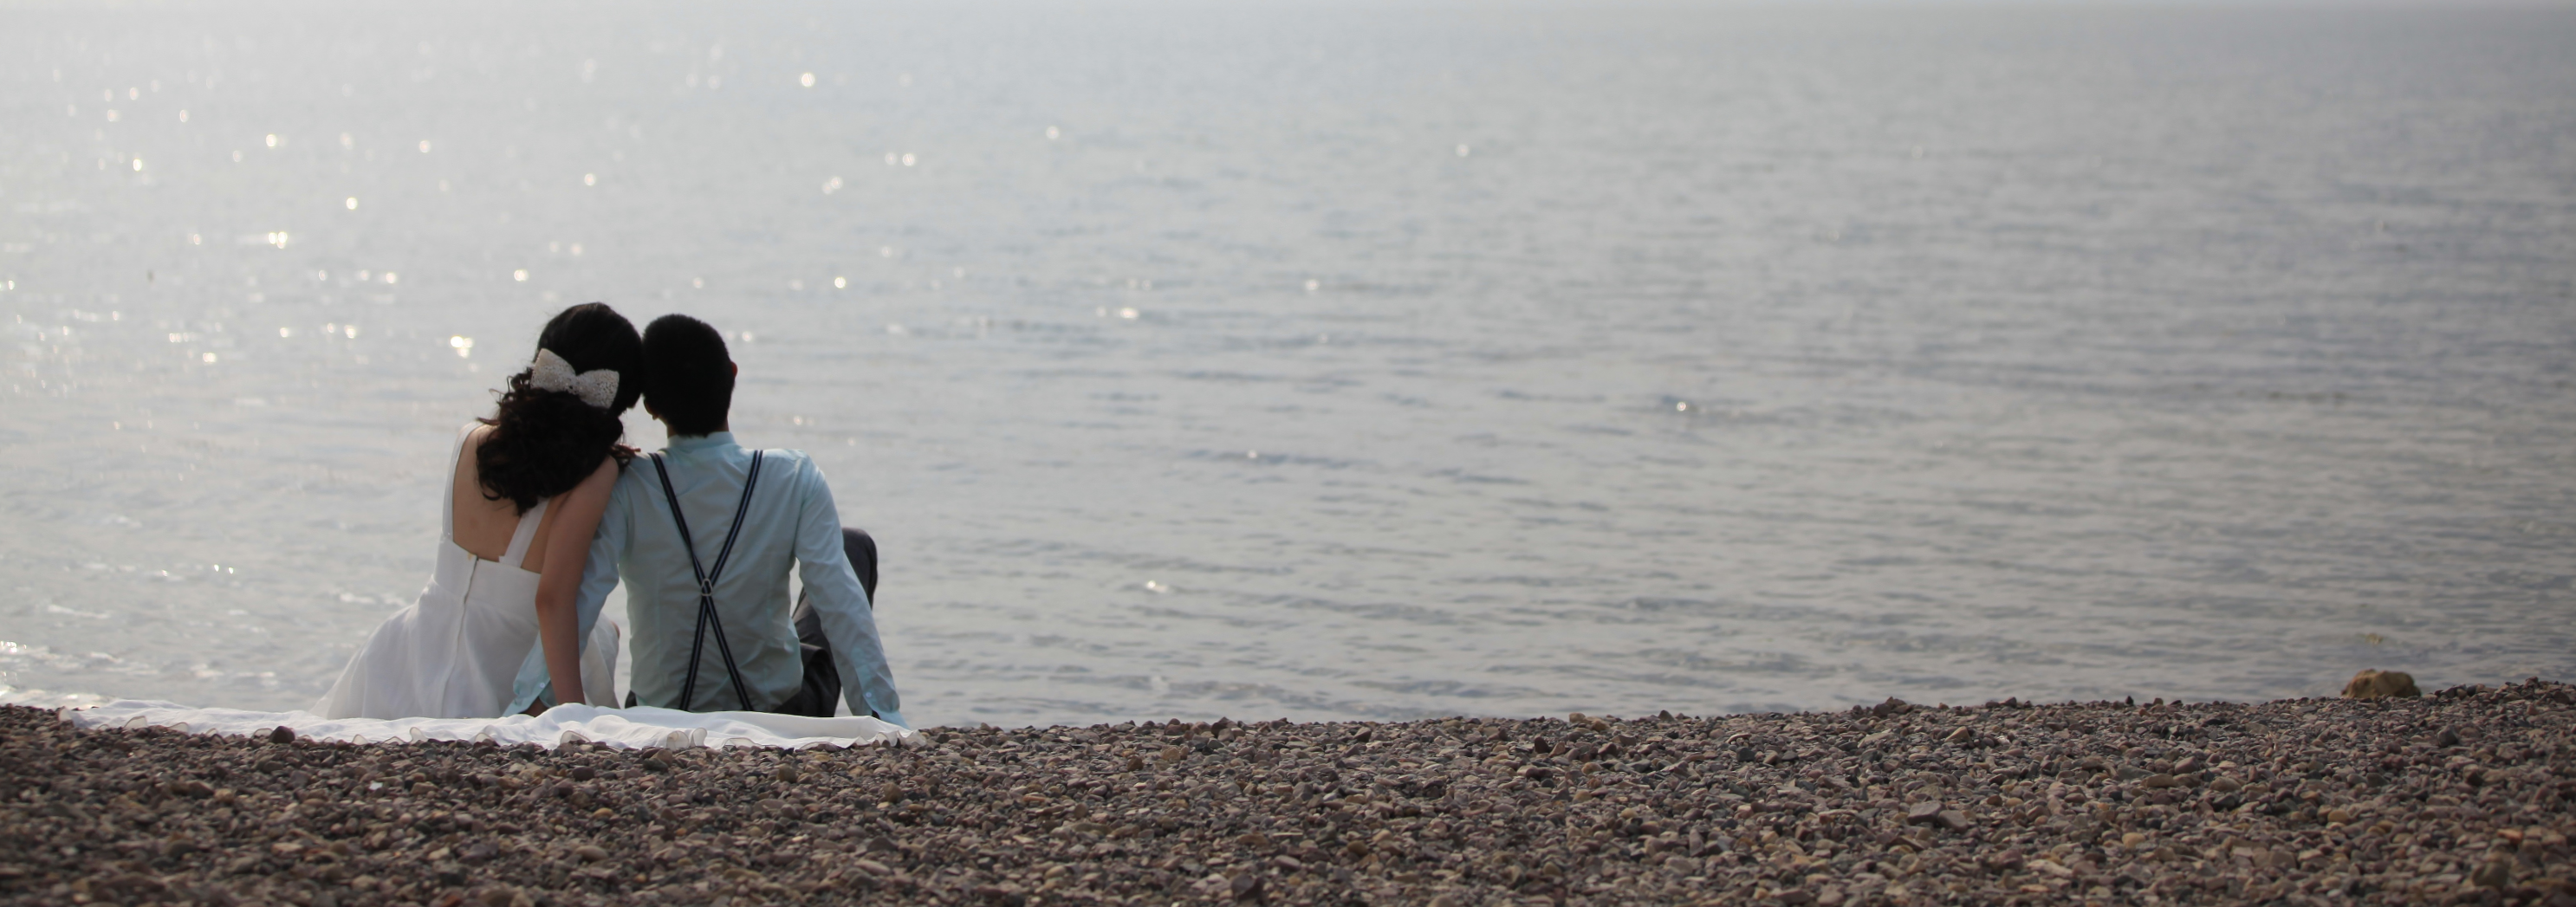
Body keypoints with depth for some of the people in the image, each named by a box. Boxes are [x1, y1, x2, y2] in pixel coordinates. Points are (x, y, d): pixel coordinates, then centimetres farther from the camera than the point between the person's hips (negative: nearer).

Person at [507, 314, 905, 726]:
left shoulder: (625, 490, -20)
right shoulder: (795, 480, -19)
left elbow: (573, 605, -29)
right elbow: (842, 604, -23)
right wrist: (886, 721, -22)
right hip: (782, 715, -2)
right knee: (856, 546, 23)